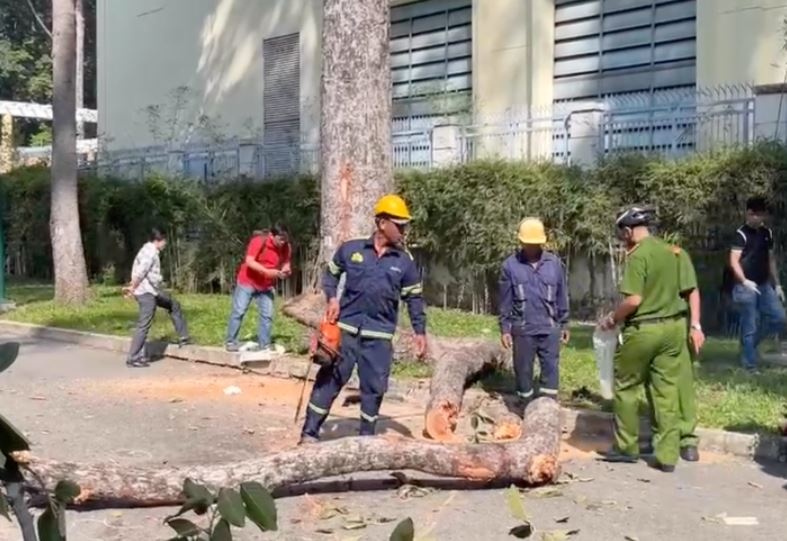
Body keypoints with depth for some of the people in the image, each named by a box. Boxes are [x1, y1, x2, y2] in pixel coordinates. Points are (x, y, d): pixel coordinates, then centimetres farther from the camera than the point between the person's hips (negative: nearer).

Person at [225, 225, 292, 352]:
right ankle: (230, 342, 4)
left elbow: (286, 262, 4)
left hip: (267, 286, 5)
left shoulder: (286, 247, -9)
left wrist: (285, 271, -20)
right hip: (248, 281, -4)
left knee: (267, 315, -1)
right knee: (238, 311, -3)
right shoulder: (259, 241, -25)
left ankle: (264, 345, 5)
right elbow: (249, 261, -29)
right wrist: (267, 271, -37)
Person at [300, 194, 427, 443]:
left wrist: (420, 332, 4)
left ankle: (367, 438, 17)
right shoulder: (351, 249, -1)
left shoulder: (405, 261, 3)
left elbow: (414, 298, 9)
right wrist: (332, 298, -2)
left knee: (374, 388, 5)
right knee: (329, 379, 1)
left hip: (379, 334, 1)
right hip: (346, 327, -1)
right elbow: (331, 273, 14)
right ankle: (310, 433, 6)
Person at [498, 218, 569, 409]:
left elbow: (562, 297, 8)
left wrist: (564, 324, 10)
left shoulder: (554, 263, 1)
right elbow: (505, 301, 1)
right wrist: (504, 328, -1)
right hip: (522, 329, -1)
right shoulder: (510, 265, -2)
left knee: (551, 369, 0)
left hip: (549, 328, 1)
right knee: (523, 370, 8)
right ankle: (526, 409, 20)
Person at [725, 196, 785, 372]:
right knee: (749, 327, -4)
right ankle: (750, 366, 4)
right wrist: (744, 281, -29)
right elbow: (734, 262, -16)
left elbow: (770, 260, 18)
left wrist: (777, 284, 15)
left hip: (764, 285, 7)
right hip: (746, 287, -7)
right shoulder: (741, 234, -10)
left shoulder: (767, 233, 11)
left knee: (778, 319, 1)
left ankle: (750, 343, 20)